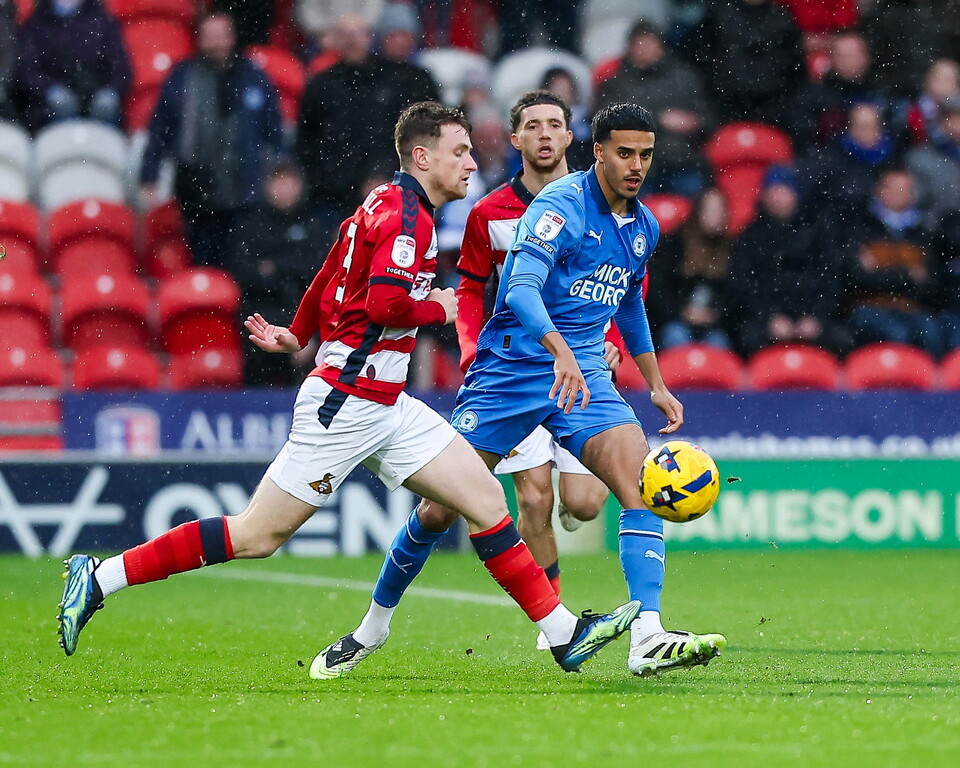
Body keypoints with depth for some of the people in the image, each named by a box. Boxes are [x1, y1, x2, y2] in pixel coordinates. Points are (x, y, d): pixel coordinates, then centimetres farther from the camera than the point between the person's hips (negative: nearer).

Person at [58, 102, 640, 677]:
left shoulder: (386, 205, 16)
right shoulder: (407, 215, -15)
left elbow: (328, 286, 26)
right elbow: (384, 303, -28)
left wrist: (295, 338, 40)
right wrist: (441, 309, -10)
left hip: (387, 407, 10)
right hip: (347, 402, -10)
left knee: (487, 500, 2)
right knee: (257, 536, -5)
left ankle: (564, 634, 4)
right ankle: (99, 578, 2)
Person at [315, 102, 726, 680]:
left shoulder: (644, 227, 10)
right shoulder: (562, 204, -14)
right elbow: (521, 287, -30)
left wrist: (656, 385, 29)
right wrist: (561, 353, -46)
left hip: (584, 374, 5)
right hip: (512, 367, -5)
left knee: (642, 485, -20)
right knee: (442, 510, 1)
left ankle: (648, 641, -27)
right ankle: (374, 627, 22)